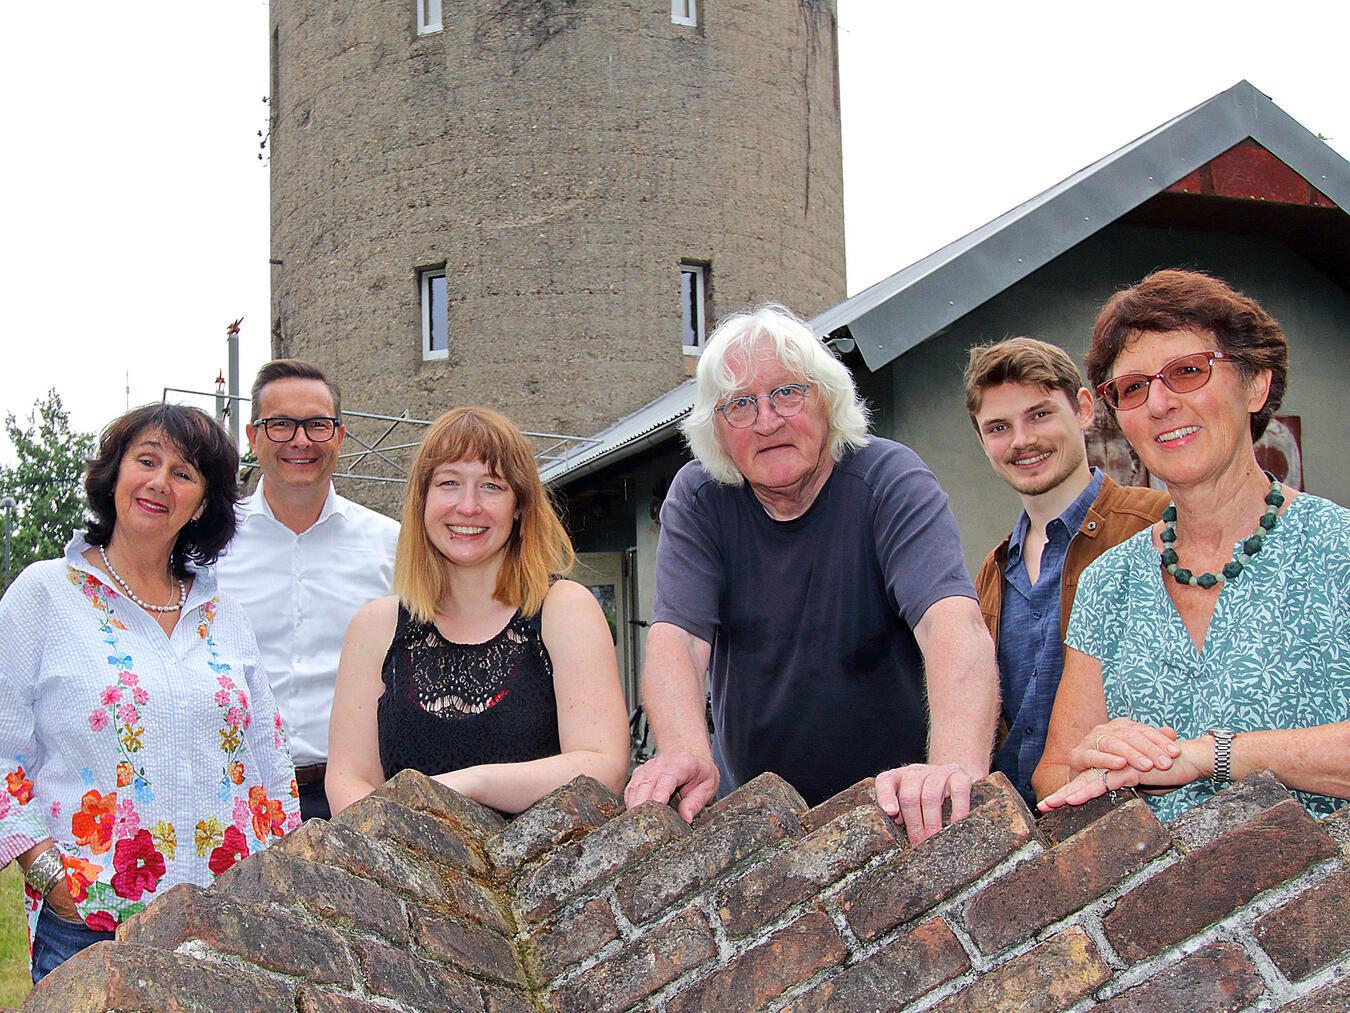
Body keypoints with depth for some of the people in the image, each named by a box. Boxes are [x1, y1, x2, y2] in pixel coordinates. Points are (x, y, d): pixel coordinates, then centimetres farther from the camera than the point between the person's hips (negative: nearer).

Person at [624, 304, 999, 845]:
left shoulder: (890, 481, -11)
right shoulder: (697, 498, -2)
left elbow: (954, 621, -27)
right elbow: (676, 637, -15)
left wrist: (958, 763, -45)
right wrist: (686, 753, -36)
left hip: (891, 801, -2)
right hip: (748, 805, 3)